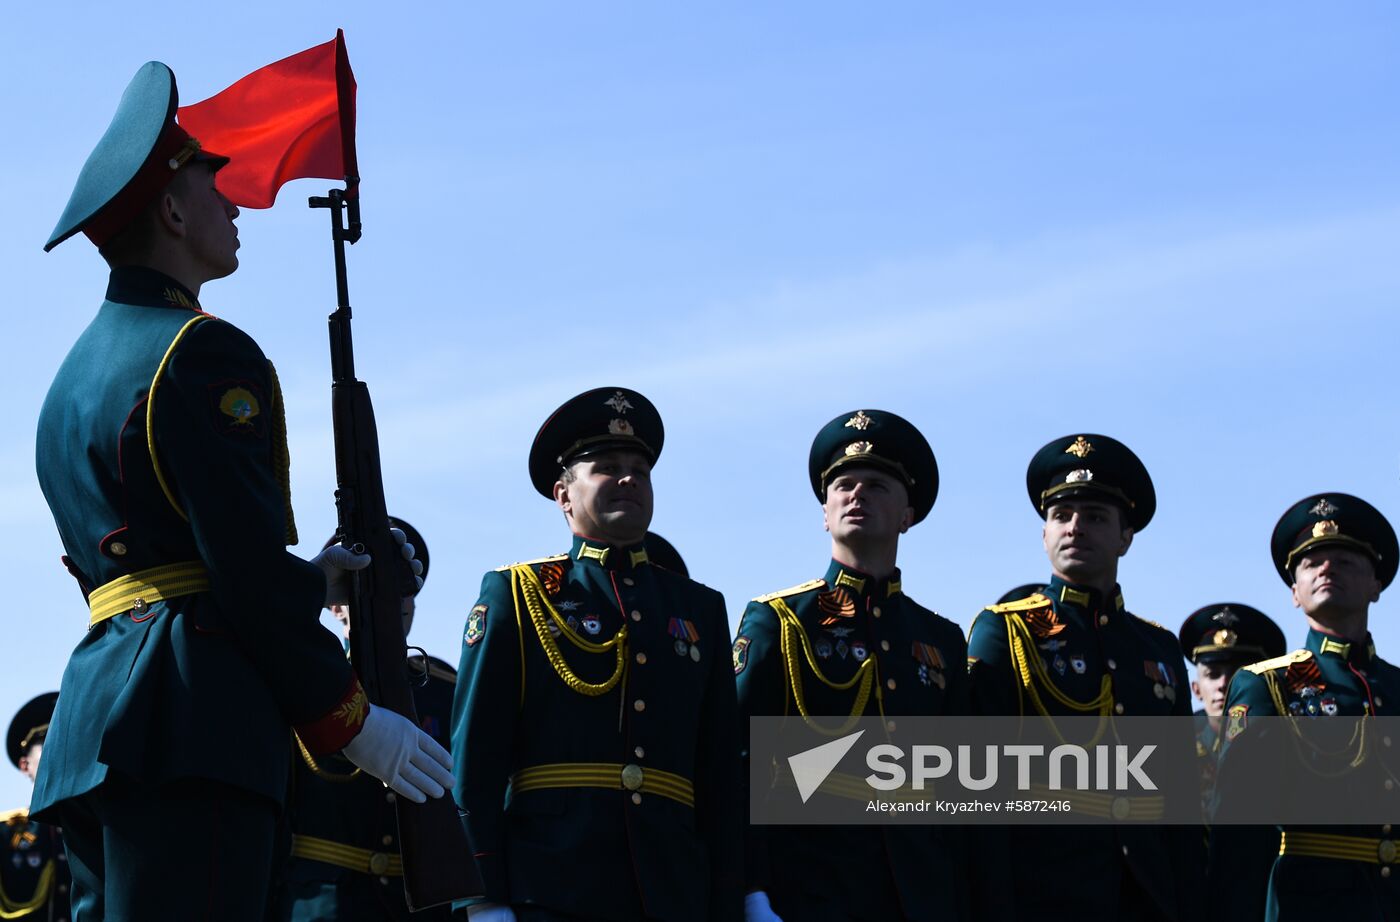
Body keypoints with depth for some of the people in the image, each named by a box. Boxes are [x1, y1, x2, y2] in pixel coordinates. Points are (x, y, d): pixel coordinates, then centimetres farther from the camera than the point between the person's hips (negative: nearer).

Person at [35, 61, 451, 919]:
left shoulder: (78, 373, 24)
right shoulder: (202, 352, -6)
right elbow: (249, 573, -13)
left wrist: (309, 578, 27)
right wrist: (353, 719, -4)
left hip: (92, 721, 10)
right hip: (192, 719, -10)